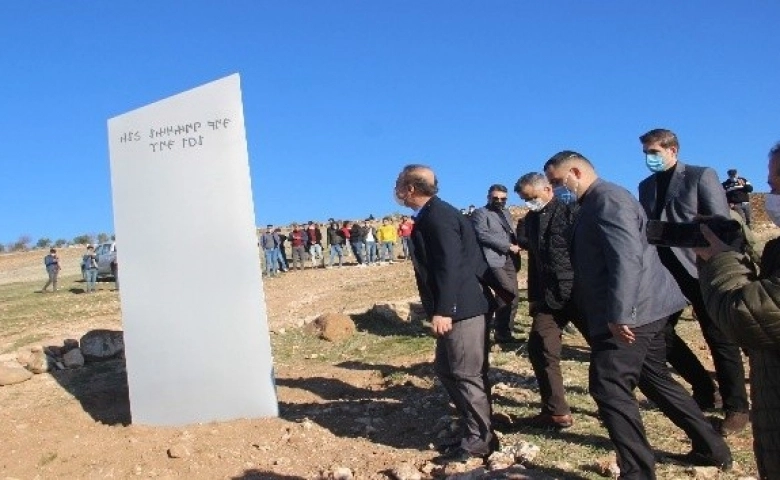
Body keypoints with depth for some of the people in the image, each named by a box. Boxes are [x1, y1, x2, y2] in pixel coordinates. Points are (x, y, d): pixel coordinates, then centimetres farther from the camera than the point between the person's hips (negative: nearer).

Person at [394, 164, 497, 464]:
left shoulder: (437, 216, -16)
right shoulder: (431, 214, 15)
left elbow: (450, 265, -23)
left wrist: (442, 310, -25)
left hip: (462, 308, -11)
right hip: (456, 308, 11)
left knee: (468, 374, 0)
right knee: (446, 369, 17)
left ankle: (478, 440, 14)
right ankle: (475, 430, 28)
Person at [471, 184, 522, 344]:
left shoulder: (506, 213, 26)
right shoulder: (480, 213, 0)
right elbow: (482, 234, -14)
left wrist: (516, 245, 4)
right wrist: (508, 246, -15)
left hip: (509, 260, 8)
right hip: (494, 259, -8)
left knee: (512, 296, 5)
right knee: (509, 294, -18)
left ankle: (504, 333, 13)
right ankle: (502, 333, -7)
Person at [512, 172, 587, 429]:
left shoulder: (571, 211, -8)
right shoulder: (530, 220, 11)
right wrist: (533, 296, 17)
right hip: (550, 297, 6)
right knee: (539, 349, 0)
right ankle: (556, 412, 12)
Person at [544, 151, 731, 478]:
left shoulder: (607, 198, -14)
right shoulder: (595, 203, 17)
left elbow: (627, 258, -25)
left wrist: (619, 315, -27)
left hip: (631, 311, -11)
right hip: (645, 309, 11)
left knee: (609, 387, -10)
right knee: (655, 379, 20)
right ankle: (711, 447, 33)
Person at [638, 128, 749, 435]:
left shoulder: (701, 176, -3)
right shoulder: (646, 186, 14)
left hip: (700, 268, -6)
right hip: (665, 271, 6)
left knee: (719, 339, 2)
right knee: (659, 333, 5)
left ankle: (736, 407, 17)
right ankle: (703, 390, 24)